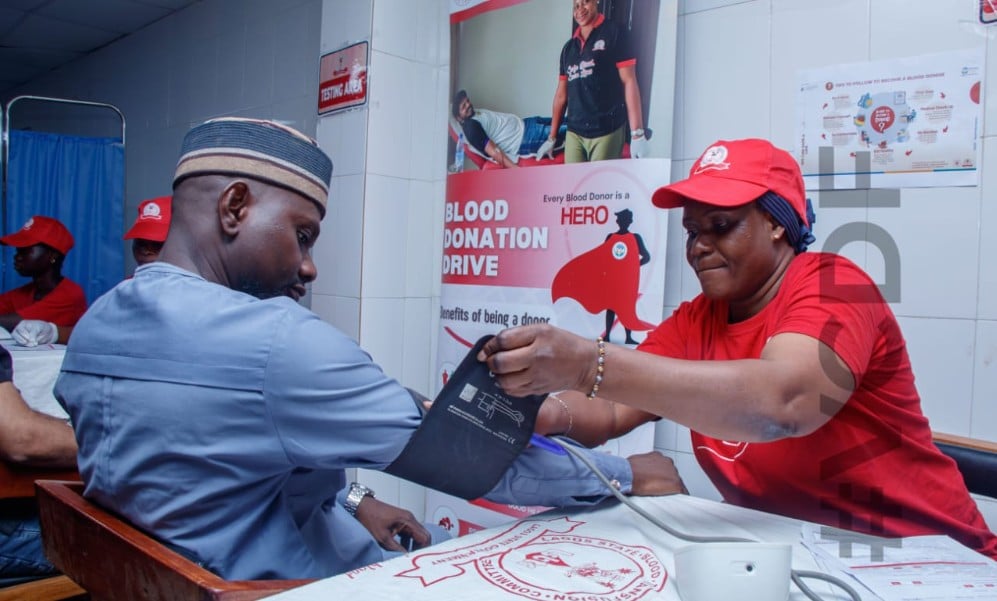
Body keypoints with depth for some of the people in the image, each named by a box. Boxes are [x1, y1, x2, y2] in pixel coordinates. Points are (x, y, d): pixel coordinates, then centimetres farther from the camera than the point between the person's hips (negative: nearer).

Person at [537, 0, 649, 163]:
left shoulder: (614, 33, 2)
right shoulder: (569, 47, 17)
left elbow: (629, 82, -5)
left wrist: (637, 134, -13)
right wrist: (551, 138, 18)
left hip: (607, 131, -5)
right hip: (574, 132, 5)